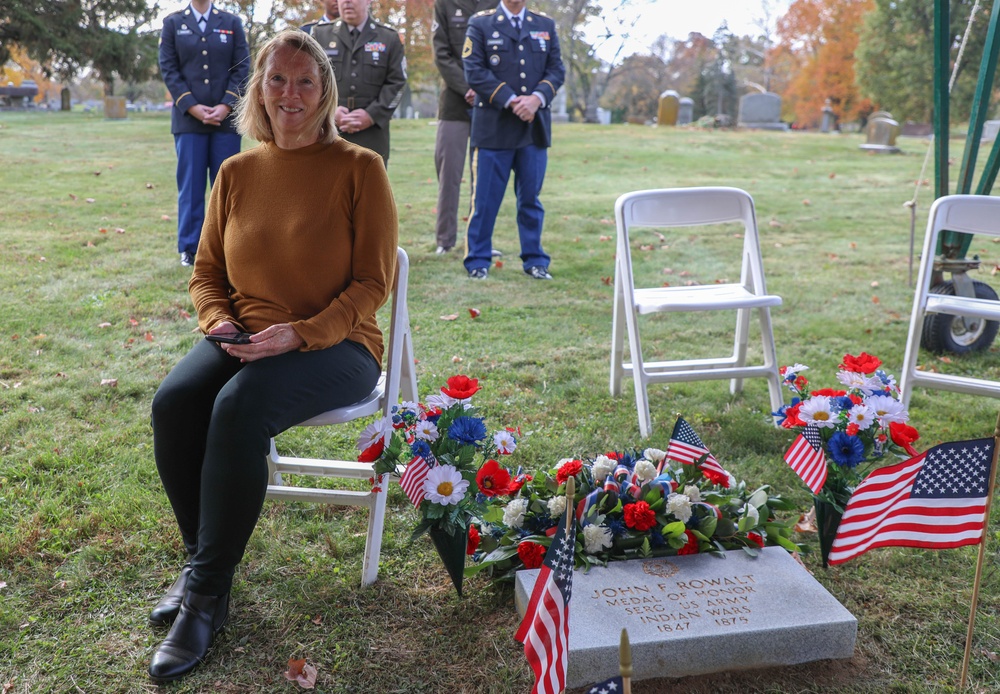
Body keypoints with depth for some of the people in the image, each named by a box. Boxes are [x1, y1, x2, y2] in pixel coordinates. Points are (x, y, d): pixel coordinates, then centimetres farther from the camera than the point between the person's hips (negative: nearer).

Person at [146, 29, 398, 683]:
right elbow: (207, 271, 16)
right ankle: (201, 559, -3)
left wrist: (300, 334, -20)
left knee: (240, 406, -33)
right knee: (173, 401, -25)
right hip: (244, 338, 5)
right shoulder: (237, 173, 9)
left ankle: (209, 593, -17)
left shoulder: (359, 168, -4)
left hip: (336, 344, -4)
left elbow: (373, 282, -8)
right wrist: (219, 320, -7)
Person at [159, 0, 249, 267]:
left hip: (226, 117, 1)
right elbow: (168, 69, 2)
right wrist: (192, 107, -10)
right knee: (190, 185, 1)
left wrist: (226, 106, -9)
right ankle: (189, 247, 9)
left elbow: (242, 67, 3)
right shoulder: (173, 23, 8)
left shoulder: (232, 23, 9)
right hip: (189, 119, 0)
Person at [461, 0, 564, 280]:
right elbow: (474, 71, -6)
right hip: (494, 127, -3)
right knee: (485, 198, -1)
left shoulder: (545, 25, 14)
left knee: (530, 197, 8)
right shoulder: (480, 24, 4)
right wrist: (511, 101, -14)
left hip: (535, 127, 3)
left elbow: (557, 69, 8)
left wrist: (537, 97, -11)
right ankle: (478, 261, 9)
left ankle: (534, 260, 17)